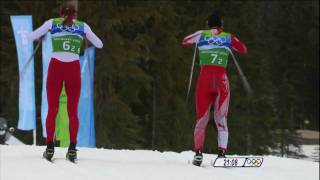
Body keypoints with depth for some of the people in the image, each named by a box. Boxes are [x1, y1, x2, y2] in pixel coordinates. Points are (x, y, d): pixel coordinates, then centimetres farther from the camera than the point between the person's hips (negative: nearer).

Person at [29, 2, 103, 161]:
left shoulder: (52, 23, 9)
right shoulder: (82, 26, 10)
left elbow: (31, 37, 12)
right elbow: (99, 45, 15)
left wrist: (42, 34, 32)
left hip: (55, 67, 0)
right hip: (73, 69, 0)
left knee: (52, 110, 8)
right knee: (73, 111, 7)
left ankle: (49, 148, 1)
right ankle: (72, 149, 0)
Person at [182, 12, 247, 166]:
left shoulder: (201, 34, 10)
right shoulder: (228, 37, 9)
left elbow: (185, 41, 26)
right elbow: (243, 50, 20)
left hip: (205, 78, 0)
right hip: (221, 79, 0)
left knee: (202, 118, 8)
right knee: (221, 119, 4)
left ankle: (198, 152, -2)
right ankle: (222, 152, -10)